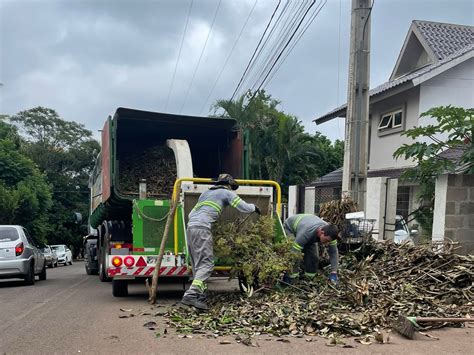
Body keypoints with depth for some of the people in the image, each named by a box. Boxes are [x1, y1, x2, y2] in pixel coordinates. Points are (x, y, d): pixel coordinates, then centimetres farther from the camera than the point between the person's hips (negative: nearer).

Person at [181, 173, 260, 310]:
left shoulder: (206, 193, 32)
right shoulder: (227, 193, 12)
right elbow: (244, 207, 8)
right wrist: (254, 207, 27)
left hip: (190, 227, 8)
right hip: (202, 228, -8)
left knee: (197, 264, 10)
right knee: (206, 264, -11)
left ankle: (201, 296, 8)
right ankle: (191, 295, -24)